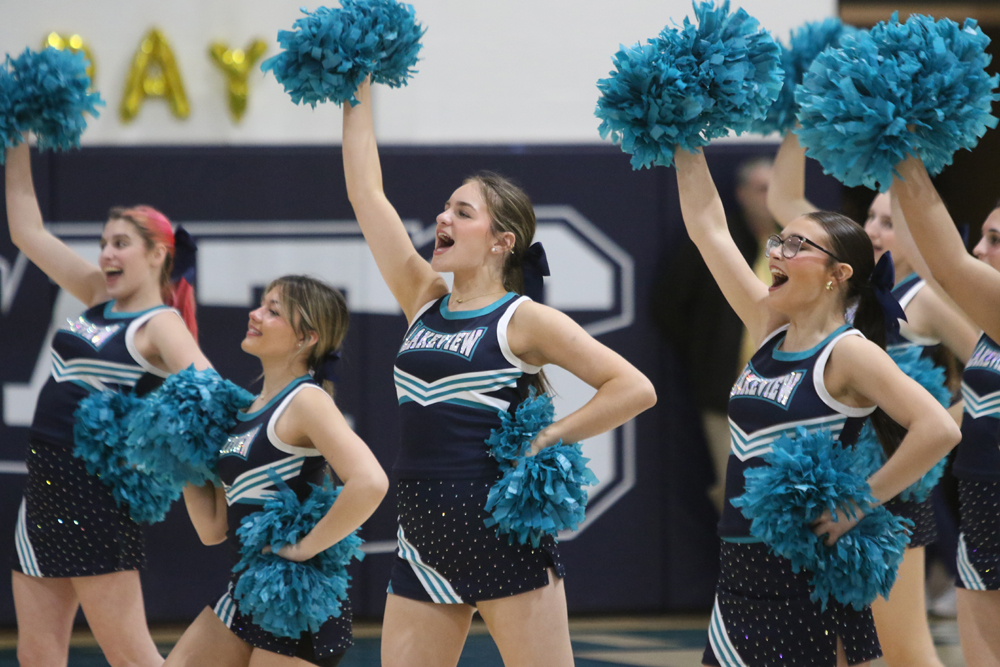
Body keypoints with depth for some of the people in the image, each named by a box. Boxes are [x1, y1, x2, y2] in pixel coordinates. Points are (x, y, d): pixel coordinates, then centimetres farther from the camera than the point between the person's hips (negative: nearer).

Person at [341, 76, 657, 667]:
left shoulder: (524, 320, -4)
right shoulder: (425, 302, 12)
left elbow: (634, 389, -10)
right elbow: (366, 192, 13)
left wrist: (545, 440, -11)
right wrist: (359, 92, 14)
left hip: (502, 532, -6)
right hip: (424, 541, 6)